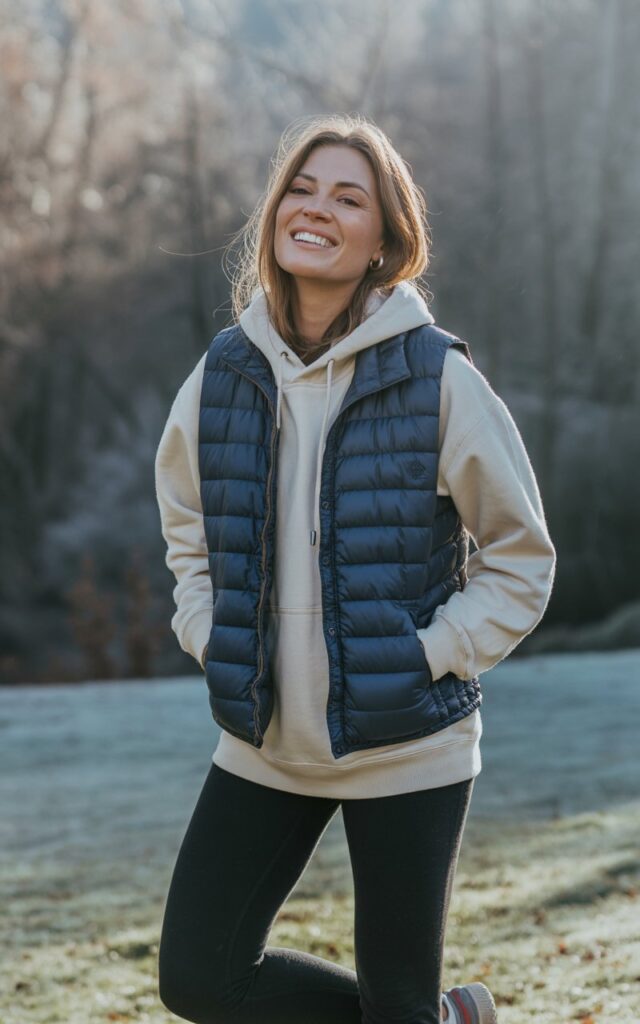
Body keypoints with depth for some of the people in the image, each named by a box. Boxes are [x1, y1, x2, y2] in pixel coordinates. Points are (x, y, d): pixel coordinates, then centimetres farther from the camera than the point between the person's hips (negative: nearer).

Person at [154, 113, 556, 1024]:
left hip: (408, 751, -4)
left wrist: (428, 659, -12)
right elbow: (188, 530, 18)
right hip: (263, 744, 5)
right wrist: (214, 640, 4)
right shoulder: (225, 373, 1)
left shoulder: (437, 376, -10)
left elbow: (521, 559, -2)